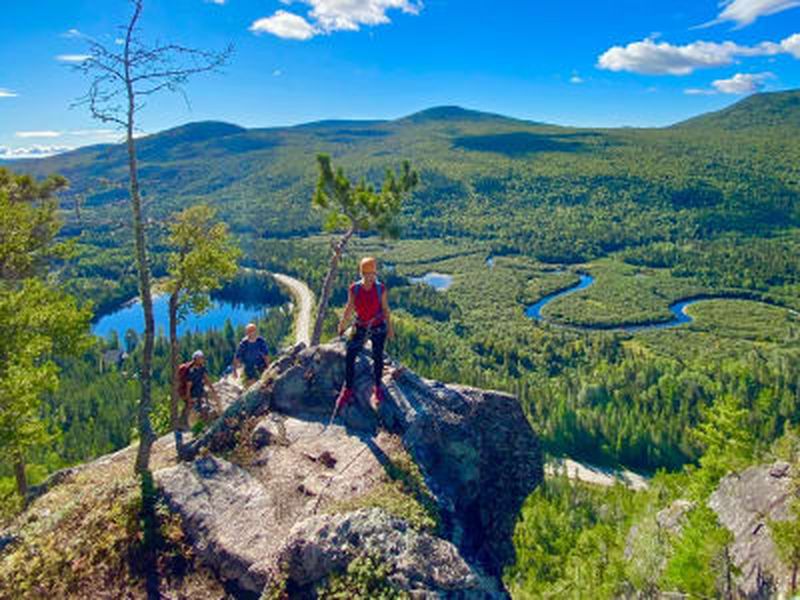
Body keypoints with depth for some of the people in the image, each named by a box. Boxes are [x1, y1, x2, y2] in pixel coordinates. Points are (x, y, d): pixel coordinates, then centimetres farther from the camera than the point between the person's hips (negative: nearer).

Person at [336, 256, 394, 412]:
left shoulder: (381, 289, -10)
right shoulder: (354, 289, -7)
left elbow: (385, 309, 1)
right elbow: (349, 309, 5)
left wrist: (390, 328, 5)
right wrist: (342, 326, 11)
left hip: (378, 327, -1)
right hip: (360, 327, 1)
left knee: (377, 356, 6)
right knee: (349, 356, -4)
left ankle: (378, 388, 25)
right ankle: (348, 390, 10)